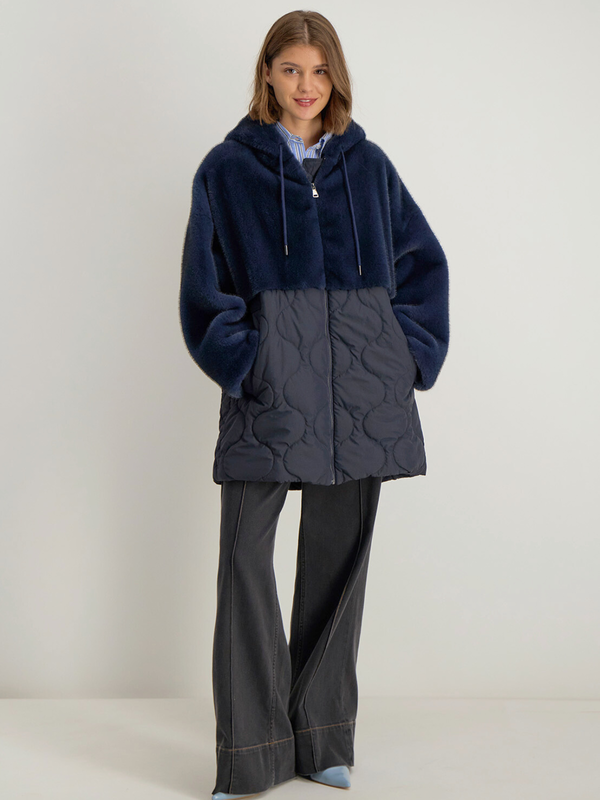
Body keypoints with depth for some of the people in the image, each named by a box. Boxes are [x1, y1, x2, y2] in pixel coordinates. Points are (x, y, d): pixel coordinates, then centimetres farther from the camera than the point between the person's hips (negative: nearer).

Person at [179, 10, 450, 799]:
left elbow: (423, 261, 17)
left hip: (361, 389, 3)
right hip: (271, 384, -2)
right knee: (246, 555, -7)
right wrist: (240, 363, -10)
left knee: (339, 554, 7)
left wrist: (415, 350, 6)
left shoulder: (367, 164, 14)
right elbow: (204, 285, 1)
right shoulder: (228, 167, 6)